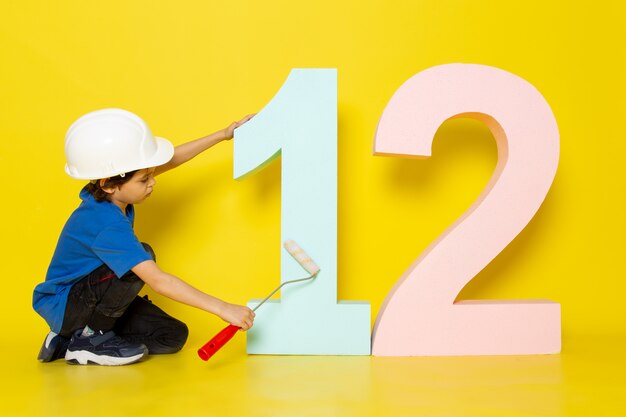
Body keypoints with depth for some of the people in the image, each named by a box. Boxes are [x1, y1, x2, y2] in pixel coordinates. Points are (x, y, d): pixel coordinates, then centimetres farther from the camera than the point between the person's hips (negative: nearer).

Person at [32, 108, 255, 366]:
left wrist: (222, 135, 5)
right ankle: (90, 337, -11)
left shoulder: (108, 192, -9)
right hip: (63, 306, -9)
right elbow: (157, 280, -39)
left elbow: (169, 160, 4)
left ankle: (68, 341, 8)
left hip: (93, 295, 9)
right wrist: (222, 308, -39)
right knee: (144, 257, -29)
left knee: (173, 337, 1)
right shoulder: (106, 225, -34)